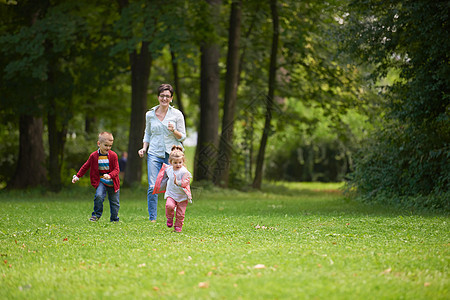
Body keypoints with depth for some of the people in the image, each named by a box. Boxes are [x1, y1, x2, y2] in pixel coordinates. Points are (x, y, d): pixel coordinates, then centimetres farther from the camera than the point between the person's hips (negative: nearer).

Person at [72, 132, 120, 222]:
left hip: (112, 182, 1)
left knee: (114, 202, 7)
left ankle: (114, 219, 24)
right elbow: (85, 167, 5)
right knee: (99, 196, -25)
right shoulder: (94, 156, -8)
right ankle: (96, 214, -6)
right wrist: (77, 176, 3)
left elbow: (116, 170, -13)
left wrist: (110, 176, -32)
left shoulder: (113, 155, -10)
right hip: (100, 181, -1)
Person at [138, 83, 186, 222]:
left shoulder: (177, 114, 1)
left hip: (172, 154, -1)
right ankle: (152, 218, -1)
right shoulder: (150, 114, 8)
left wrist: (173, 131, -16)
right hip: (154, 154, 1)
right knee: (152, 187, -10)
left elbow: (182, 137, 4)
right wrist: (144, 148, 7)